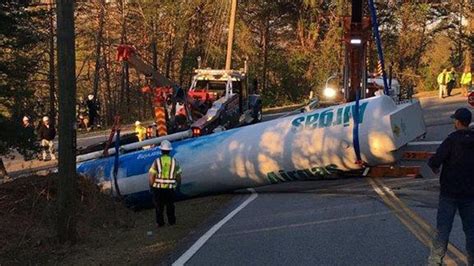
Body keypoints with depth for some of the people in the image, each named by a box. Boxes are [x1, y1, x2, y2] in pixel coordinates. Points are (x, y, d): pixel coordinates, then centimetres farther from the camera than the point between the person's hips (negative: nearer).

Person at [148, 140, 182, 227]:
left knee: (159, 206, 14)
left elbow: (151, 176, -12)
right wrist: (178, 185, 19)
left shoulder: (157, 161, -10)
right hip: (170, 188, 1)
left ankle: (160, 222, 18)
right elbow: (178, 176, 3)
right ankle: (171, 221, 27)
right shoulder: (174, 161, -4)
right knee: (170, 205, 20)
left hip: (158, 188, -1)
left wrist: (151, 186, 2)